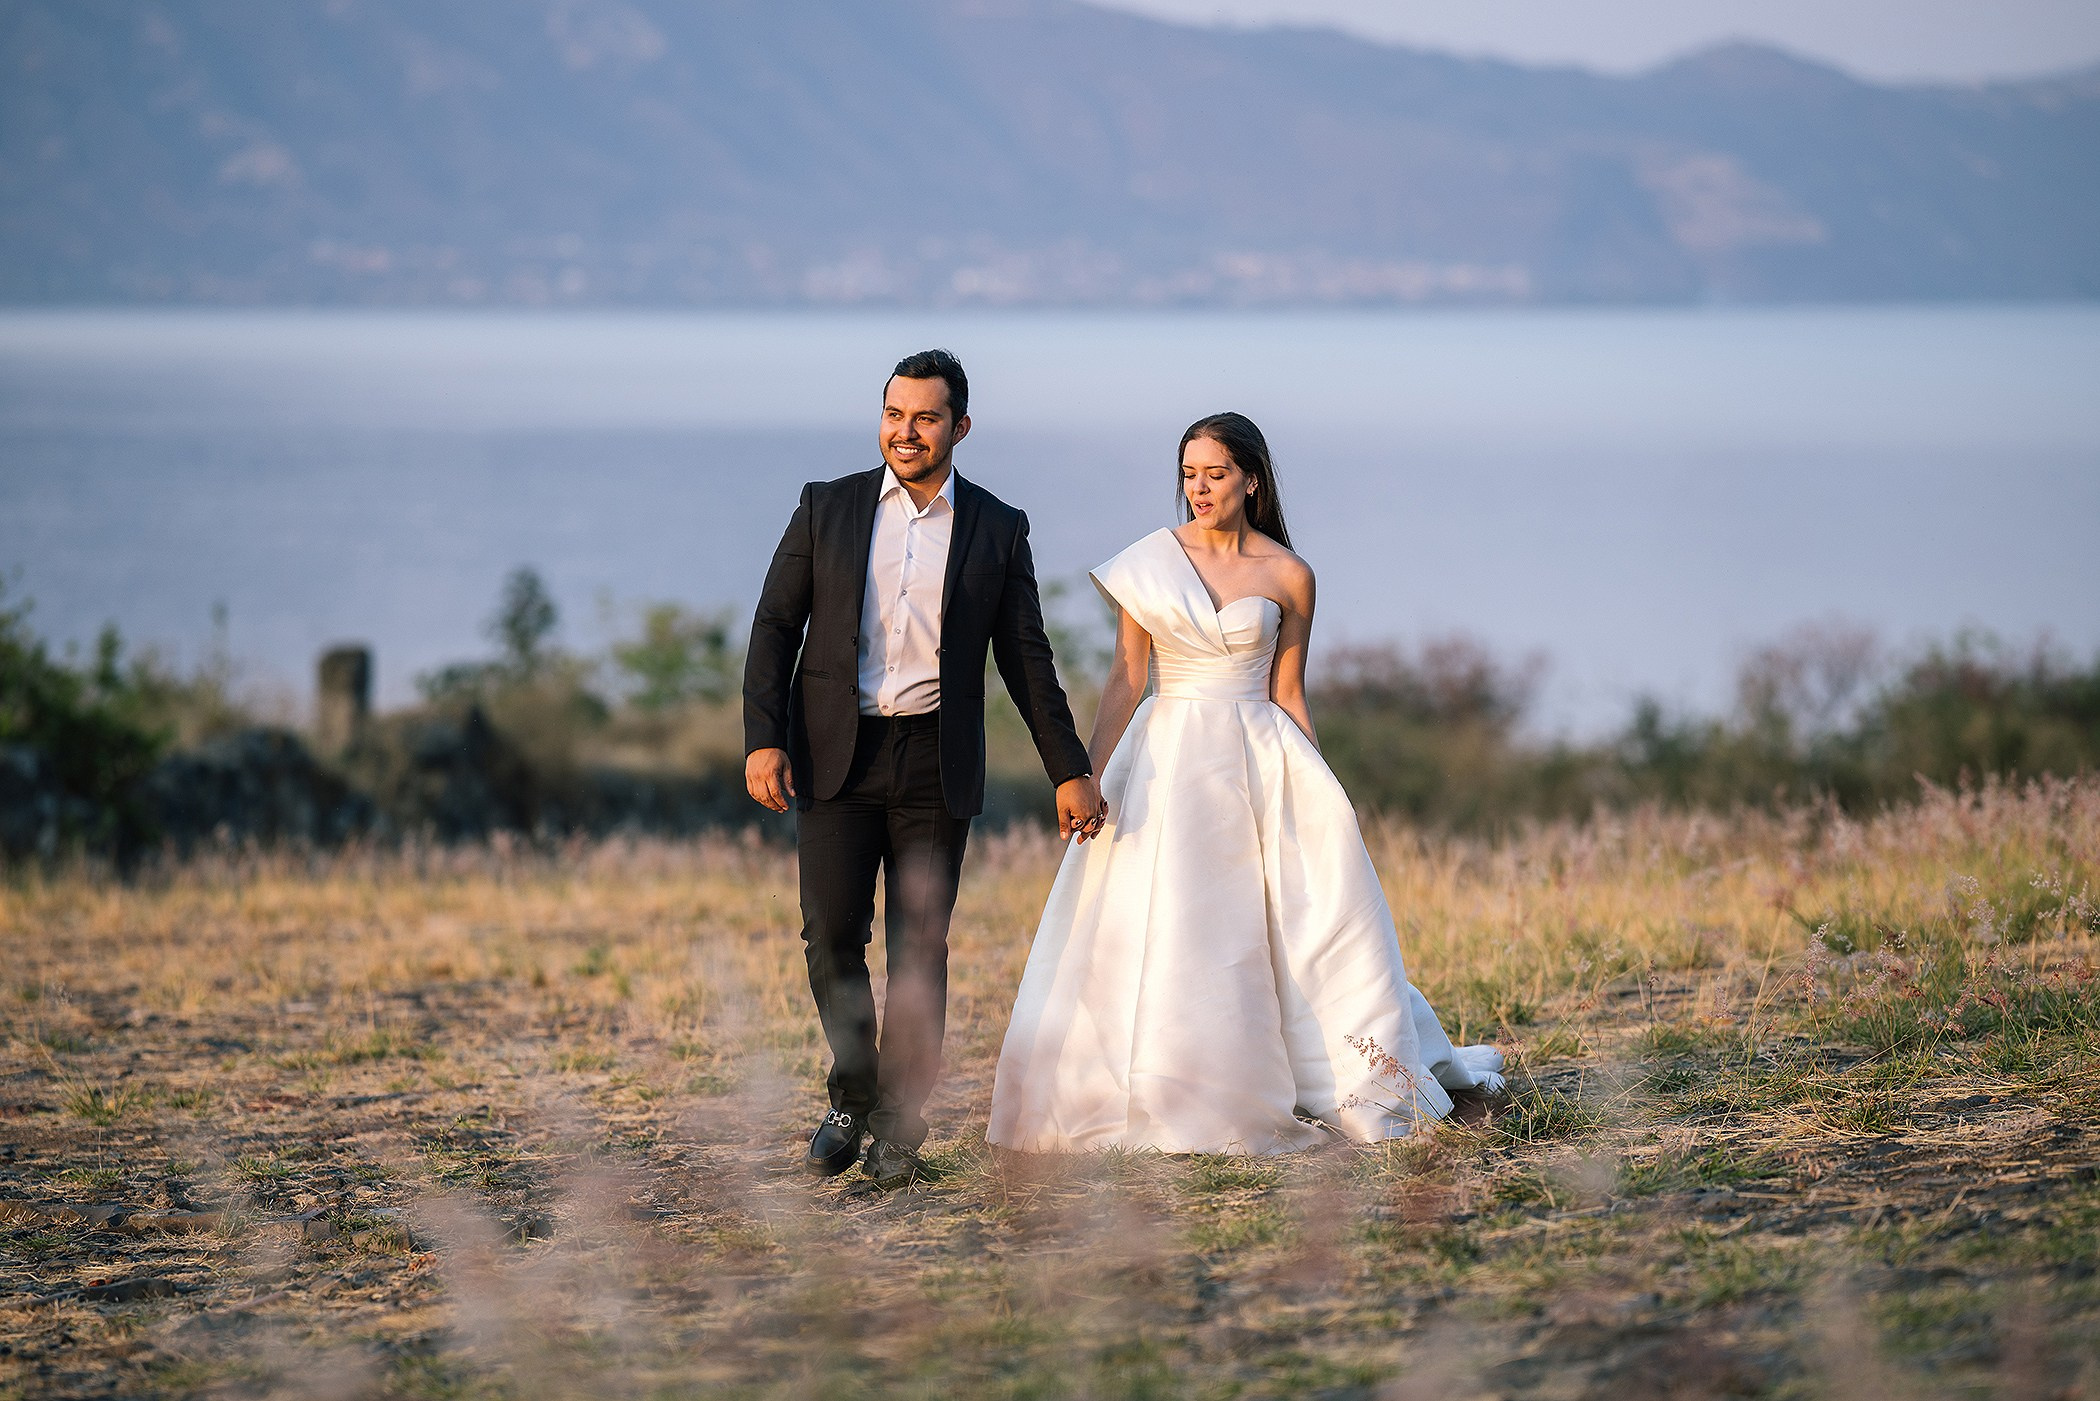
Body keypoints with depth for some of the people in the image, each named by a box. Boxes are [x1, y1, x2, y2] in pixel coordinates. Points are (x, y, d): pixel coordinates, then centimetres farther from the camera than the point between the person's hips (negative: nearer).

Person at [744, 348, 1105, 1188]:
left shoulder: (997, 529, 6)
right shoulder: (827, 508, 5)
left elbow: (1025, 659, 10)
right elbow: (775, 626, 4)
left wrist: (1069, 771, 7)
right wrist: (762, 740, -8)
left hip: (934, 762, 0)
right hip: (835, 754, 0)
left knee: (918, 947, 1)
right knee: (832, 936, -7)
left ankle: (898, 1128, 10)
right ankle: (853, 1093, 16)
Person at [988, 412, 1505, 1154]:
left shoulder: (1289, 577, 2)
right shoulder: (1151, 561, 2)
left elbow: (1288, 694, 6)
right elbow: (1125, 679, 3)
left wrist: (1313, 798, 3)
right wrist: (1089, 777, -3)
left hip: (1258, 761, 0)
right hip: (1167, 759, 0)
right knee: (1162, 932, -3)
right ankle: (1174, 1107, 4)